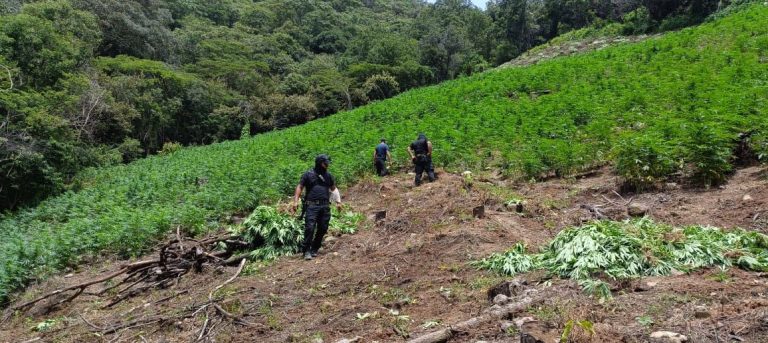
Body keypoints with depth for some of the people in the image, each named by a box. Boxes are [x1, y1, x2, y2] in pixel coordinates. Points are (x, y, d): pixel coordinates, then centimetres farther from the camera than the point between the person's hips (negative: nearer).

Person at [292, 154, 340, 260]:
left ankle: (314, 249, 16)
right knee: (310, 228, -13)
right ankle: (306, 251, -5)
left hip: (325, 206, 4)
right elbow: (300, 187, 2)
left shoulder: (328, 175, 15)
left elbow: (334, 188, 22)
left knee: (322, 229, 3)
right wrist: (295, 201, -8)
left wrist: (338, 201, 15)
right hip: (312, 205, -4)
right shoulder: (308, 174, 3)